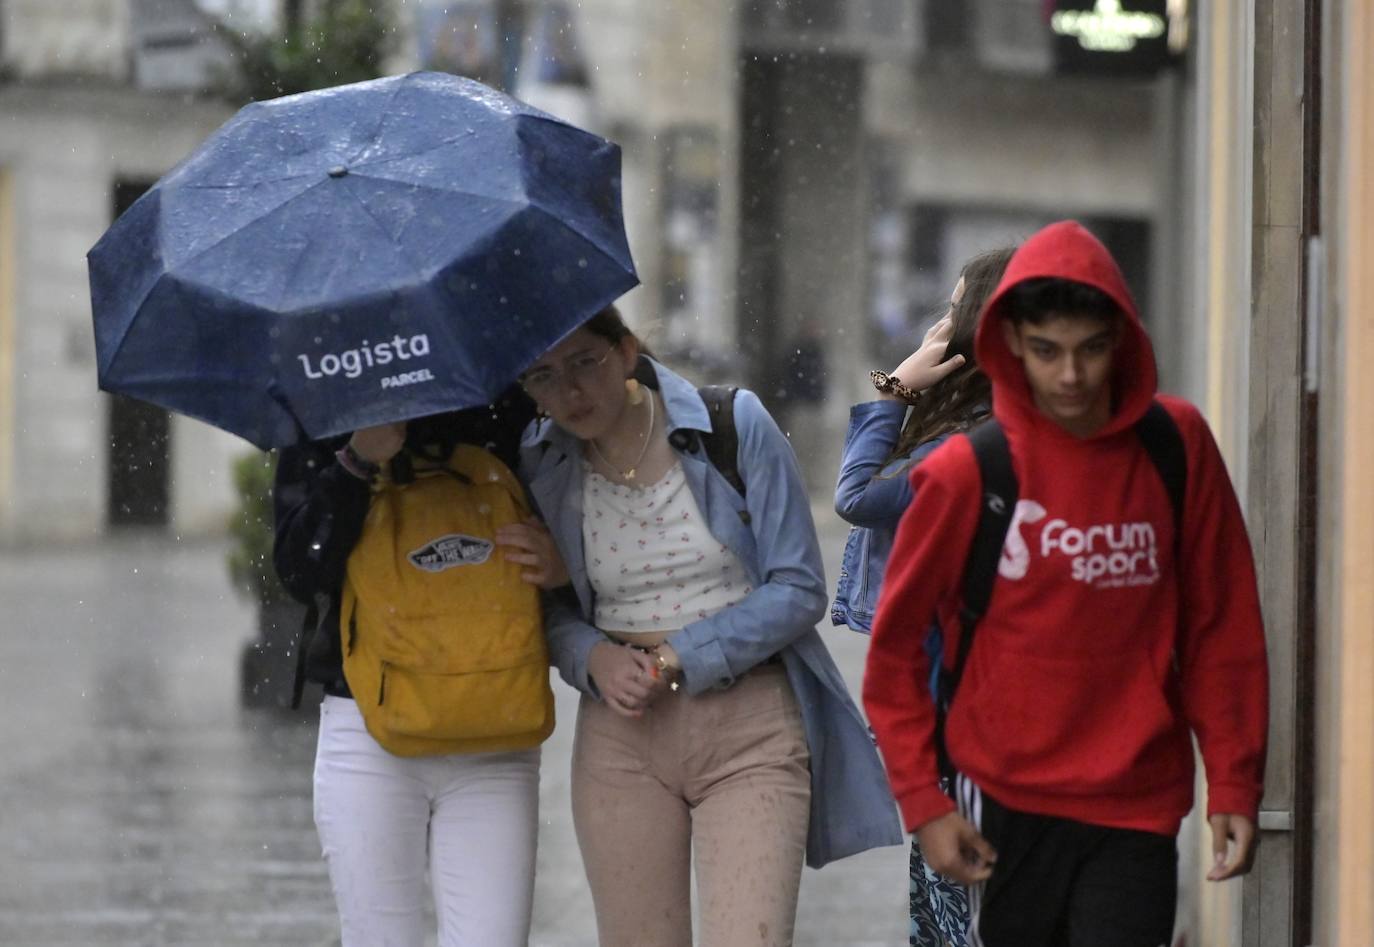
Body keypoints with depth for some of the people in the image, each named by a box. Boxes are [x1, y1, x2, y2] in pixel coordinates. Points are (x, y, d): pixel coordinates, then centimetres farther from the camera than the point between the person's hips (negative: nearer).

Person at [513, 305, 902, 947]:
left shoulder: (735, 425, -7)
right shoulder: (541, 468, 2)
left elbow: (799, 590, -6)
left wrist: (679, 659, -11)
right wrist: (591, 657, -9)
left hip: (750, 729, -3)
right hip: (621, 736, 3)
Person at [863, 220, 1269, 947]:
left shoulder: (1177, 446, 1)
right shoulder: (968, 471, -4)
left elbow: (1223, 627, 5)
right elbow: (895, 647, 2)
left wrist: (1234, 783, 0)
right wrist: (923, 798, -5)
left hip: (1137, 809, 0)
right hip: (1007, 801, 0)